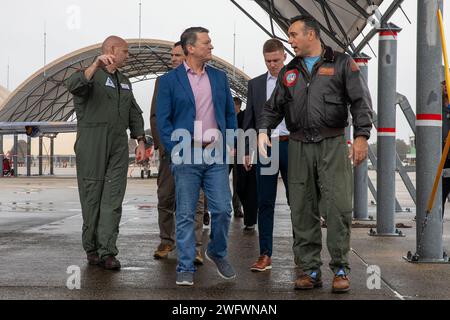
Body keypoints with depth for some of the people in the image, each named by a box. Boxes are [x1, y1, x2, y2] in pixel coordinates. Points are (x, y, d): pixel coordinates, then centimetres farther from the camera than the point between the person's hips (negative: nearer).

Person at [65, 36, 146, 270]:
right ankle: (91, 249, 11)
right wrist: (96, 65, -38)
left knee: (113, 198, -5)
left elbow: (134, 114, 23)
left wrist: (140, 140, 10)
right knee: (92, 196, 1)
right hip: (92, 146, -5)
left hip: (118, 147, 5)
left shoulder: (124, 82, 21)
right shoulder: (90, 75, -1)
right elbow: (73, 85, -24)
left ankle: (107, 251, -8)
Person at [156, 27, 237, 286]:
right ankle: (186, 268, 10)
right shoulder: (170, 80, 0)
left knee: (223, 209, 1)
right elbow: (163, 120, -2)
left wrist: (230, 143, 6)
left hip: (216, 154, 3)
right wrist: (176, 151, -9)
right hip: (186, 156, -3)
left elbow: (230, 113, 16)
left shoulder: (219, 77, 12)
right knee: (185, 215, 1)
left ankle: (218, 253, 26)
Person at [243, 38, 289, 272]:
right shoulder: (255, 84, 12)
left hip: (291, 146, -2)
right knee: (265, 203, 3)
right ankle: (265, 255, 7)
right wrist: (247, 150, 6)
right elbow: (249, 119, 13)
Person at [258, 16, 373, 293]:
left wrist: (361, 135, -12)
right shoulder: (289, 72, 20)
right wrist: (263, 129, 0)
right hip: (299, 147, 4)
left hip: (333, 145, -4)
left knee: (338, 207, -9)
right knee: (303, 212, 2)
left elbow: (361, 101, 0)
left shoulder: (342, 63, 7)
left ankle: (341, 269, 2)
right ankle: (310, 270, 10)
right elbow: (274, 106, 19)